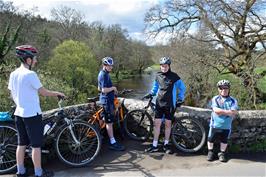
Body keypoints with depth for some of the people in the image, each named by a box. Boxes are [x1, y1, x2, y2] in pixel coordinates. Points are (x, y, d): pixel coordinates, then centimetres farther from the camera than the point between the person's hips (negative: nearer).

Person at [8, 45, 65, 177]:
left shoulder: (13, 74, 7)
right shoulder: (30, 74, -18)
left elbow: (13, 95, 14)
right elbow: (43, 92, -13)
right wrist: (58, 93, 2)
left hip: (19, 114, 8)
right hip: (32, 115, -8)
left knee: (21, 144, 15)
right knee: (36, 145, 2)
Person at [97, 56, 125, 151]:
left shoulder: (103, 74, 14)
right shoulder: (104, 75, -18)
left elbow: (99, 88, 21)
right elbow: (104, 90, -26)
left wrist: (112, 90, 15)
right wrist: (113, 88, -10)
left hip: (107, 100, 10)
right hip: (107, 100, -10)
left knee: (106, 119, 20)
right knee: (109, 122, -4)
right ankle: (113, 143, 3)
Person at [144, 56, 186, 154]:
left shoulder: (174, 76, -4)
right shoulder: (158, 76, 4)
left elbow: (182, 88, 6)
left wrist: (180, 99, 1)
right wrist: (150, 94, 1)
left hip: (170, 105, -2)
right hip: (159, 103, 2)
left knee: (168, 124, 7)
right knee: (157, 123, 1)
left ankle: (166, 144, 23)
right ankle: (154, 145, 11)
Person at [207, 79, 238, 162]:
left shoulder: (233, 100, -4)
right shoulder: (215, 99, -7)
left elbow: (234, 113, -16)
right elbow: (216, 110, -20)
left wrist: (221, 111, -21)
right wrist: (228, 112, -19)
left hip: (226, 126, 1)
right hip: (215, 125, 0)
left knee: (224, 140, 14)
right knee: (211, 139, 11)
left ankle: (222, 153, 34)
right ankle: (210, 152, 32)